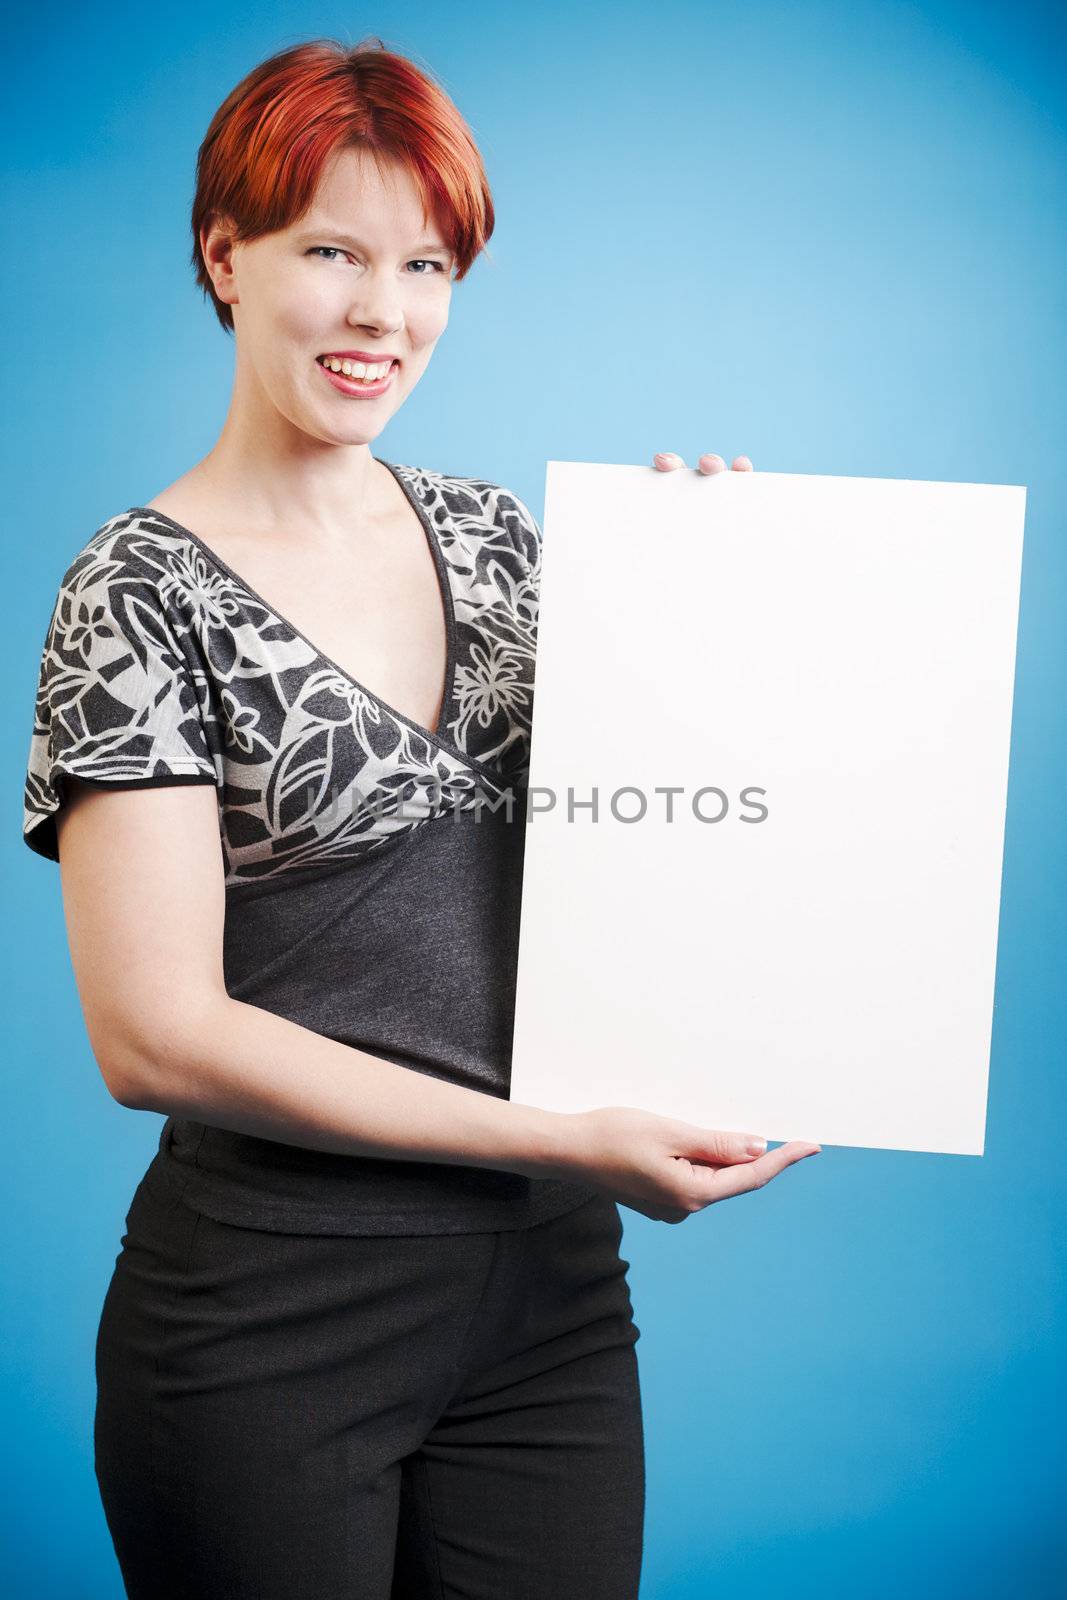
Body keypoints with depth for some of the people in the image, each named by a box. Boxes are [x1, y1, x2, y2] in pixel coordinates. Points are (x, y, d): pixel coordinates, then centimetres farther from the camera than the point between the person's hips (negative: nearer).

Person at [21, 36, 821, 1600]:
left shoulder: (494, 531, 7)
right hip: (268, 1317, -5)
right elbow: (156, 1034, -16)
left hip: (551, 1290, 5)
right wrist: (565, 1140, -19)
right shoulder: (143, 591, -9)